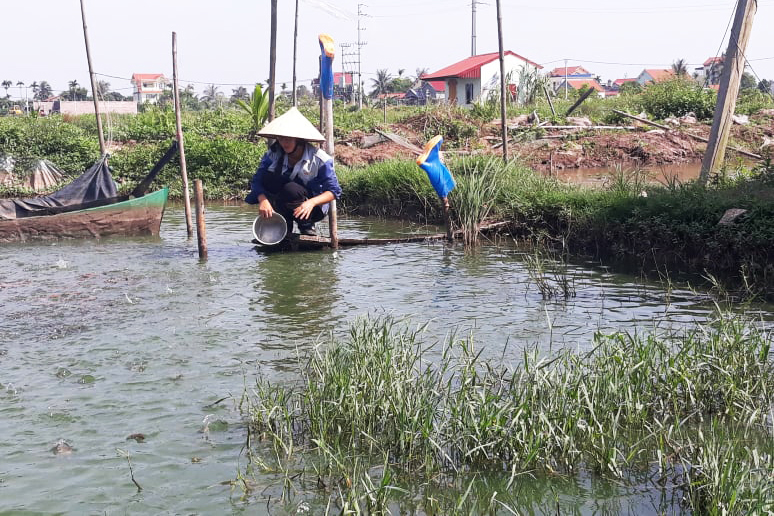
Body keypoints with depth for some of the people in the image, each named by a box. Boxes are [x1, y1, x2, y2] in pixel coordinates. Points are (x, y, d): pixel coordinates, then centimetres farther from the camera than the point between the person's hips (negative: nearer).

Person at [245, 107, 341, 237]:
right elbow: (256, 181, -14)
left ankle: (307, 225, -7)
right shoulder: (273, 154, -9)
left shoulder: (319, 159, -18)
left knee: (290, 188, -34)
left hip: (314, 208, -4)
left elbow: (334, 191, -19)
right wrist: (262, 199, -36)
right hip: (283, 209, 4)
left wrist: (311, 202, -37)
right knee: (268, 176, -21)